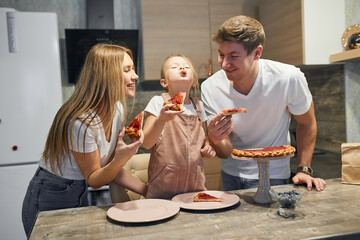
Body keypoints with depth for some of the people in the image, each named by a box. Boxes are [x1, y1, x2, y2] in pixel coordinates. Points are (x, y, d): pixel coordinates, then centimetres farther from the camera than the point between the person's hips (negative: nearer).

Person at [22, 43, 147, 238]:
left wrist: (149, 192, -8)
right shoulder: (81, 122, -30)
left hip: (80, 196, 7)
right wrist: (121, 158, -36)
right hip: (50, 202, -7)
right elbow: (94, 180, -18)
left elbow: (110, 169, -1)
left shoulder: (117, 109, -6)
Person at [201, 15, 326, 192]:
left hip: (273, 177, -2)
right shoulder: (210, 88, -18)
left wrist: (303, 170, -7)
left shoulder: (288, 78, -24)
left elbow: (306, 123, -3)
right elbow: (226, 153, -13)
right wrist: (216, 139, -35)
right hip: (231, 175, 2)